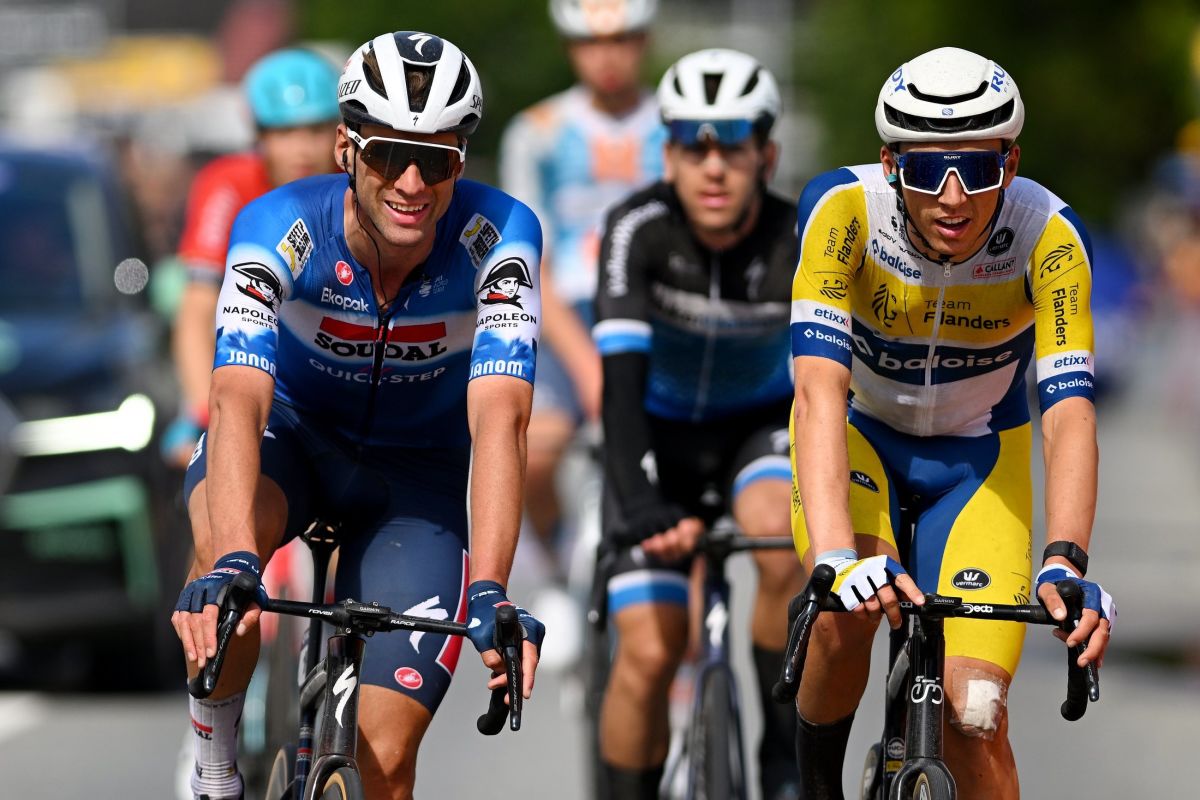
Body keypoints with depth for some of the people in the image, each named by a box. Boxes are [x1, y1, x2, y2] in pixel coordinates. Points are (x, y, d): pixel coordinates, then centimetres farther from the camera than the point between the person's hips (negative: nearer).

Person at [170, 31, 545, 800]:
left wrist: (488, 594, -53)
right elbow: (239, 400, -42)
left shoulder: (497, 236, -28)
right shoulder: (280, 227, -29)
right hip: (295, 430, -1)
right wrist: (231, 564, -59)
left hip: (415, 470, 1)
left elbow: (499, 417, -38)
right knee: (222, 538, -38)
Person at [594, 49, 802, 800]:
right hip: (662, 431, 0)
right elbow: (623, 379, -35)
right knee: (649, 655, -13)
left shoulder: (803, 244, -25)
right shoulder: (639, 230, -27)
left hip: (764, 422, 0)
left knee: (786, 542, -32)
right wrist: (643, 508, -48)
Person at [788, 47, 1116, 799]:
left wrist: (1066, 562, -52)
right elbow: (821, 386, -40)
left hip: (978, 456, 1)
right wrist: (835, 557, -54)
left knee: (975, 714, -14)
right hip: (857, 434, 0)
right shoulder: (843, 208, -31)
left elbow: (1069, 413, -35)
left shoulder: (1048, 236, -29)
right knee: (850, 613, -30)